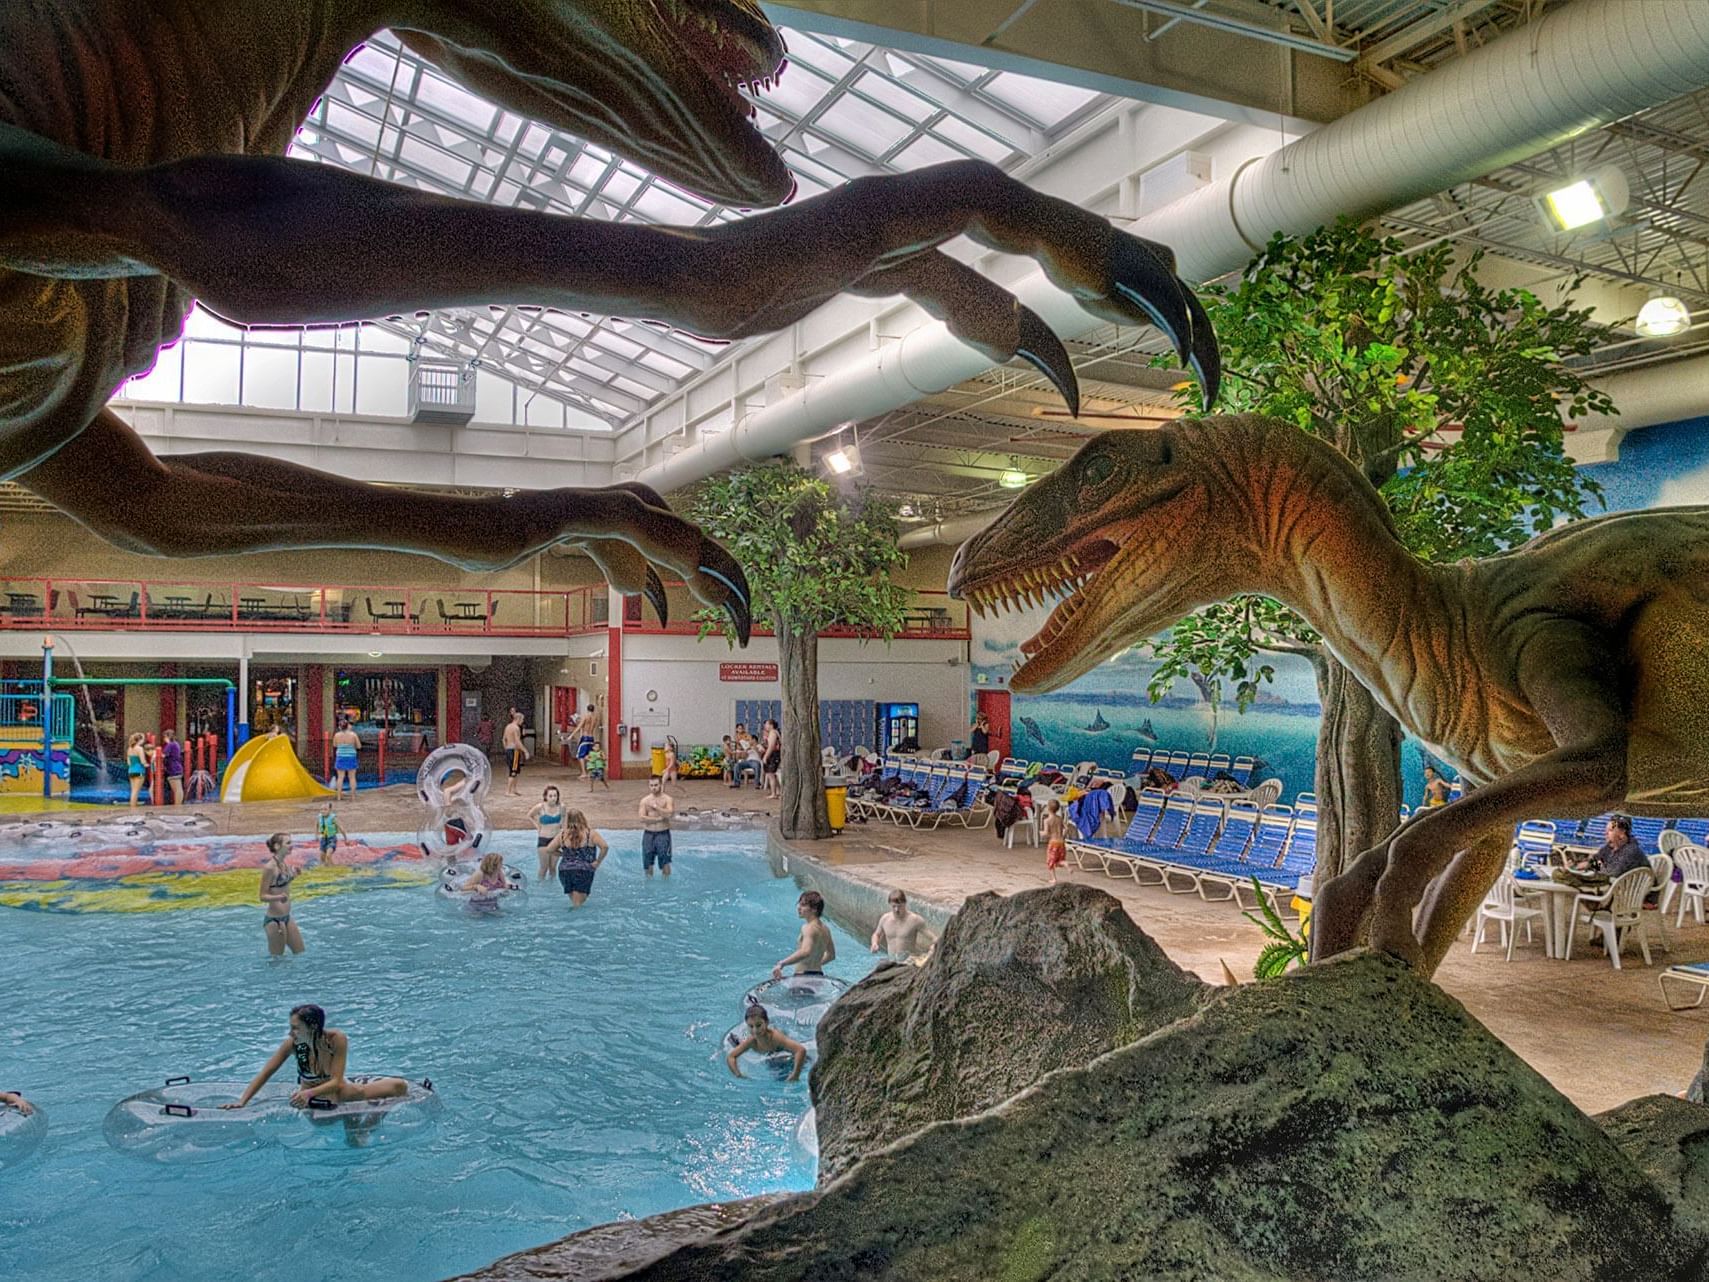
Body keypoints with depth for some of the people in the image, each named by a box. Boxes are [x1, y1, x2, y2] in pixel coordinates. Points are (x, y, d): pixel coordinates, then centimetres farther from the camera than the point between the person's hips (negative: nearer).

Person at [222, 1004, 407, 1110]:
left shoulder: (337, 1039, -25)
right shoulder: (292, 1044, -22)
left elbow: (336, 1082, -26)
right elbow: (266, 1072, -16)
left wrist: (309, 1092, -43)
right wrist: (242, 1101, -26)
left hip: (338, 1089, 0)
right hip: (311, 1096, 0)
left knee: (400, 1086, -15)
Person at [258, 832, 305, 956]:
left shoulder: (285, 864, 5)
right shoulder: (270, 867, -18)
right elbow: (263, 896, -18)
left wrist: (293, 877, 19)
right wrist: (279, 897, -34)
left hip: (287, 917, 8)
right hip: (274, 919, -8)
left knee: (301, 953, 15)